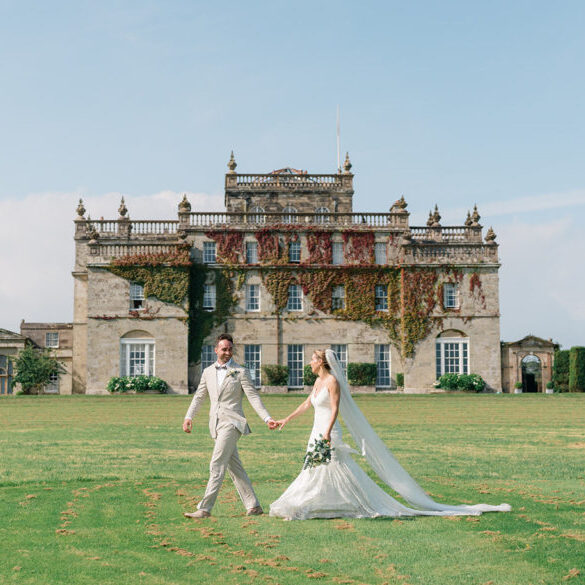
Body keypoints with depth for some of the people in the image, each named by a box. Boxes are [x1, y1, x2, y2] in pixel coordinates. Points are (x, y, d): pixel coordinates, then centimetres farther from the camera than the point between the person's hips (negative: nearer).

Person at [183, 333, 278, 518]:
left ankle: (205, 508, -12)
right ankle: (253, 506, 15)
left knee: (217, 465, -12)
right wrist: (188, 417, 6)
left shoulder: (240, 372, -1)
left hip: (231, 422, -6)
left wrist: (267, 418, -14)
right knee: (234, 467, 8)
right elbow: (199, 397, 18)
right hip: (216, 424, 6)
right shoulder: (208, 372, 14)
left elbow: (253, 396, -5)